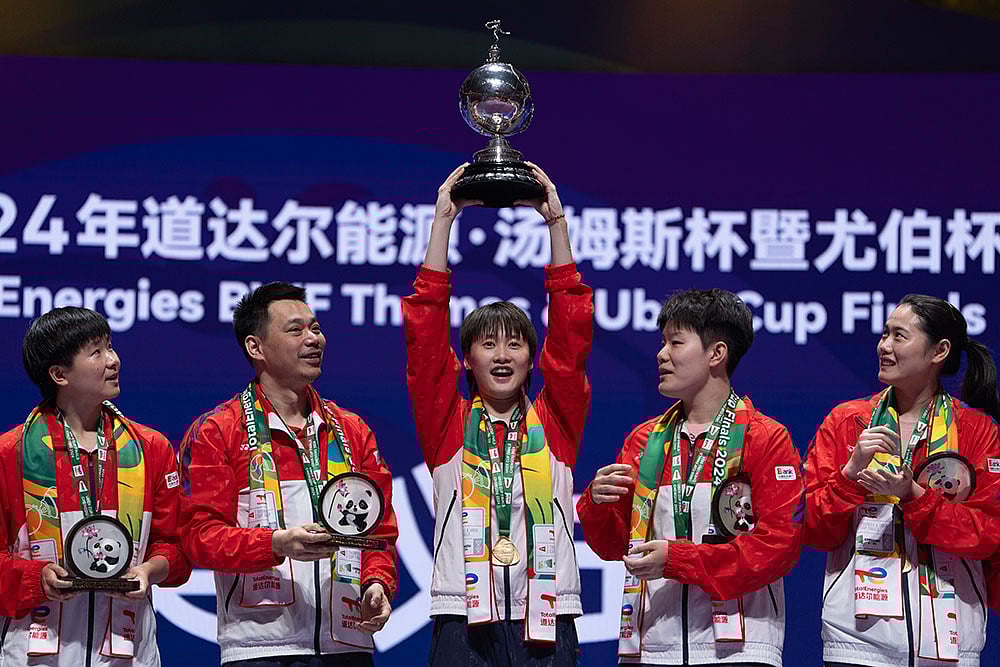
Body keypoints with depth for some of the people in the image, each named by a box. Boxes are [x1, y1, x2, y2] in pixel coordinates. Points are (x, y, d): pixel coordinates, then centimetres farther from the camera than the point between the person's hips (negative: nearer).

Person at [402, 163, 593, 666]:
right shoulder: (448, 424, 11)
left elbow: (571, 327, 7)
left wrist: (555, 220, 5)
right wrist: (443, 219, 3)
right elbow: (425, 328, 4)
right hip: (465, 619, -1)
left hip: (546, 619, 1)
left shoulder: (555, 421, 13)